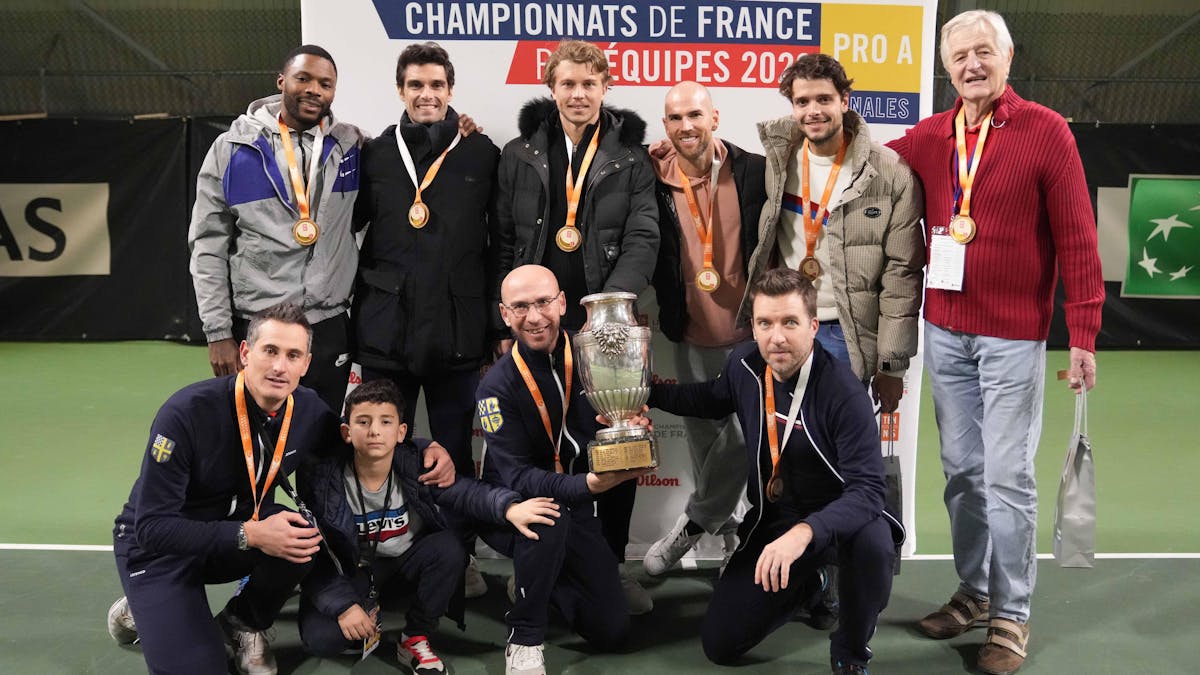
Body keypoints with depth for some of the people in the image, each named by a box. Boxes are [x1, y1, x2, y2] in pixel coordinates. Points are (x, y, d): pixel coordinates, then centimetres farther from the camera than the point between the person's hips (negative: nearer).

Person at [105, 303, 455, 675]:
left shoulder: (308, 410, -13)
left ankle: (242, 622, 3)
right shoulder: (188, 411, -29)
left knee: (307, 534, -26)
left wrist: (428, 448, -13)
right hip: (160, 544, -4)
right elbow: (152, 525, -27)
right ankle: (140, 610, 13)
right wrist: (249, 535, -38)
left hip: (242, 528, 5)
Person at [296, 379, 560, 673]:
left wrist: (509, 507, -44)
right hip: (351, 571, -2)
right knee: (320, 637, -26)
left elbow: (465, 491, -23)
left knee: (449, 547, -29)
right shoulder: (321, 478, -20)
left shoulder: (417, 463, -16)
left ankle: (415, 639, -6)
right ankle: (367, 607, 12)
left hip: (408, 561, 2)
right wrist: (343, 605, -27)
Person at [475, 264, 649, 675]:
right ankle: (524, 640, -18)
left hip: (578, 509, 4)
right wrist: (586, 484, -41)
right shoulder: (498, 386, -19)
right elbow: (517, 478, -25)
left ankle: (536, 577, 24)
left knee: (612, 630, -2)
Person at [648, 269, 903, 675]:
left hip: (834, 519, -5)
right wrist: (646, 393, 8)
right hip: (771, 521, 5)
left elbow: (867, 488, -32)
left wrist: (805, 532, -49)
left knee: (872, 539, -41)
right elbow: (712, 400, 19)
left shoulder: (843, 392, -26)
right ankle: (805, 585, 29)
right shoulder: (744, 364, -6)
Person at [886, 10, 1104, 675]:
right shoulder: (929, 137, 6)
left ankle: (1011, 615, 12)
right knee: (962, 471, 12)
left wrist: (1083, 333, -10)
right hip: (944, 332, 4)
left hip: (1012, 336, -4)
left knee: (1008, 477, -1)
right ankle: (973, 592, 26)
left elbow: (1076, 239, -7)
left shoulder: (1046, 131, -5)